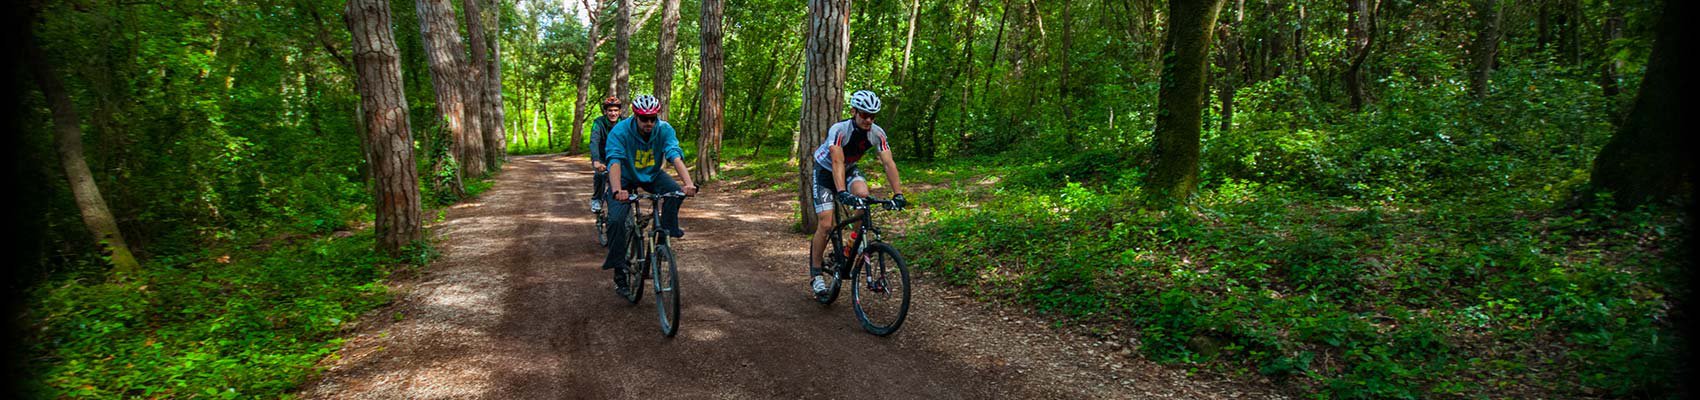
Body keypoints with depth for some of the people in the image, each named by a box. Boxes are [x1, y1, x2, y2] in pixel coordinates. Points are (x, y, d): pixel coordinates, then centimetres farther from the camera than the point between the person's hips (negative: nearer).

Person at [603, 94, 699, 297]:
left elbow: (675, 156, -35)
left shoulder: (665, 130, -23)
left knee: (675, 192, -28)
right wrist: (617, 190, -59)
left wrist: (689, 183, -52)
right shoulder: (620, 131, -29)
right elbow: (615, 161, -41)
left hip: (651, 174, 2)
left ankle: (668, 230, -2)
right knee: (616, 219, -21)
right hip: (626, 176, -2)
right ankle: (619, 272, -9)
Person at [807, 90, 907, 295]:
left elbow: (888, 163, -24)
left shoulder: (877, 133, -19)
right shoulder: (839, 130, -32)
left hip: (849, 169, 4)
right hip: (825, 171, -4)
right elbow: (837, 162, -43)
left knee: (862, 194, -30)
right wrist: (842, 192, -57)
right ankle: (815, 274, 4)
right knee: (826, 225, -13)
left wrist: (898, 194, -35)